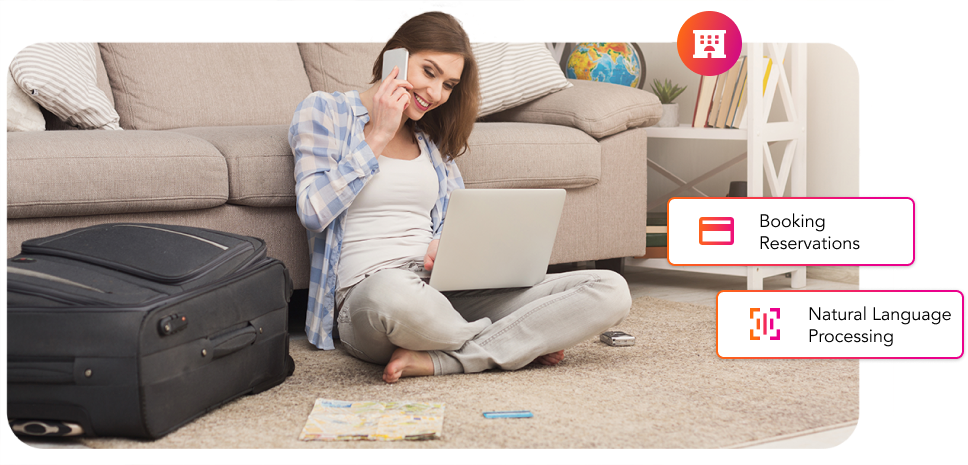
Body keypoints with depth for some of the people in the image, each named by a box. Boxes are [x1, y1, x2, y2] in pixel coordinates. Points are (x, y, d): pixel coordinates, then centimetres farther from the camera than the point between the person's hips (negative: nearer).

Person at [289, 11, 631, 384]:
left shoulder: (431, 137, 24)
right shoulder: (324, 112, 6)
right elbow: (313, 211, -7)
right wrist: (377, 137, -5)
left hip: (446, 292, 6)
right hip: (365, 293, -5)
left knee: (611, 290, -14)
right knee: (392, 292, -48)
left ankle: (434, 360, -24)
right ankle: (520, 343, -16)